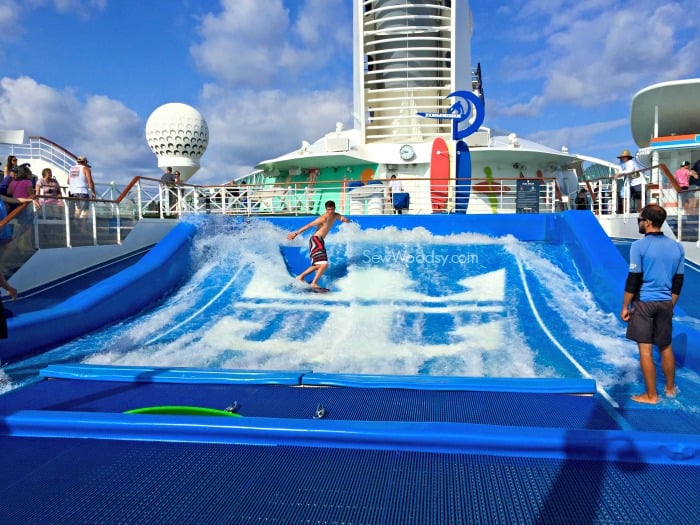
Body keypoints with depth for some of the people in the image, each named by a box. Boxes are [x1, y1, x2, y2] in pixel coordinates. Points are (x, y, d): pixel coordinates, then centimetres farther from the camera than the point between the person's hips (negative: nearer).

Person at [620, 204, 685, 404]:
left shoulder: (639, 246, -13)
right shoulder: (677, 247, 4)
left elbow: (633, 279, -14)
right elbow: (678, 281, 9)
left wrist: (625, 307, -6)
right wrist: (670, 305, 19)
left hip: (644, 303, -5)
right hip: (665, 304, 6)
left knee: (645, 349, 1)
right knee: (666, 347, 17)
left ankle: (651, 395, 8)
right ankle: (670, 388, 31)